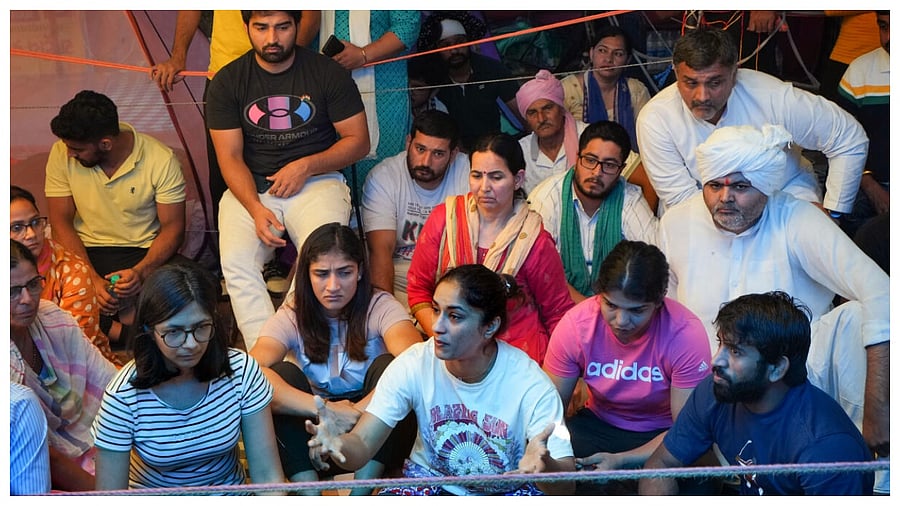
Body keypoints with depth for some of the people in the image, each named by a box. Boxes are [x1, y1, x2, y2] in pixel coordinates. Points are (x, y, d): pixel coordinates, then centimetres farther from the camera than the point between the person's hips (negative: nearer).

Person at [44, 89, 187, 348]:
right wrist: (92, 279, -19)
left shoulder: (161, 160, -14)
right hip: (86, 252, 1)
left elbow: (172, 227, -8)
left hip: (144, 252, -1)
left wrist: (141, 271, -27)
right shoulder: (62, 154, -8)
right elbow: (61, 223, -5)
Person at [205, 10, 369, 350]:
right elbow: (230, 157, 0)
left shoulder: (328, 73, 1)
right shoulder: (227, 82, 4)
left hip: (316, 182, -1)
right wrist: (255, 208, -18)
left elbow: (358, 141, 4)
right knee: (236, 262, -27)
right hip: (250, 188, 2)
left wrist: (306, 166, -12)